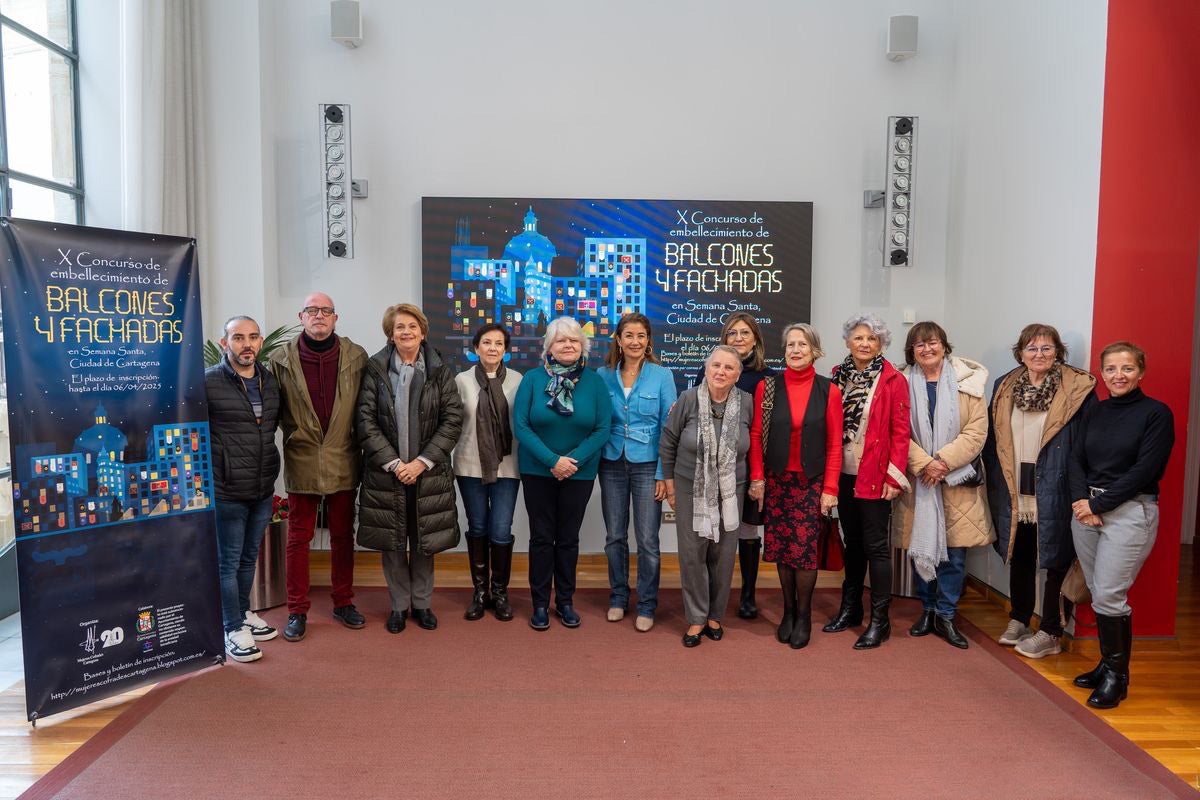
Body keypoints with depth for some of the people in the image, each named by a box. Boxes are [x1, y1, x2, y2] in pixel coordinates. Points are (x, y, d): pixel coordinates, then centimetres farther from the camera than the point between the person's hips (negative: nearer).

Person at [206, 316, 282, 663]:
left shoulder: (270, 381, 6)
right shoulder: (208, 382, -13)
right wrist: (213, 470, -7)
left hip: (264, 489, 6)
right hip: (227, 491, -6)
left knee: (249, 557, 20)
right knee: (228, 561, 6)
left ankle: (244, 613, 37)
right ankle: (234, 629, 20)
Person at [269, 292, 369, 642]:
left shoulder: (356, 357, 0)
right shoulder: (281, 359, -1)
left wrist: (357, 443, -2)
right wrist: (294, 435, -5)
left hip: (344, 462, 1)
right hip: (301, 463, -1)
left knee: (343, 535, 13)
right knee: (298, 538, 8)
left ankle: (343, 603, 27)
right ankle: (297, 611, 20)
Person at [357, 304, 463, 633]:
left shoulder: (440, 371, 1)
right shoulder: (375, 369, -1)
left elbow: (452, 420, -3)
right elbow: (366, 421, -5)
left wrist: (422, 461, -11)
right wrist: (394, 463, -12)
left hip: (428, 471, 0)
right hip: (385, 471, 0)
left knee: (423, 541, 9)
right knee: (392, 541, 8)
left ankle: (422, 603, 26)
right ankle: (399, 605, 24)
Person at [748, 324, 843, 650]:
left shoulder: (828, 391, -2)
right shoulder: (767, 387, 0)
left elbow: (834, 444, -1)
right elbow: (756, 435, 1)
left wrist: (830, 488, -5)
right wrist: (756, 478, -4)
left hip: (811, 482, -1)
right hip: (776, 479, 1)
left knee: (804, 549, -2)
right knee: (781, 548, 7)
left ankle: (804, 615, 17)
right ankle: (788, 610, 24)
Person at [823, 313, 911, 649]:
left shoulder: (894, 381, -5)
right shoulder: (838, 377, 7)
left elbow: (900, 432, -7)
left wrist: (894, 476, -13)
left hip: (875, 476, -5)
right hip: (843, 474, 5)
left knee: (876, 545, 1)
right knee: (852, 541, 16)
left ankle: (879, 620, 11)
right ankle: (850, 608, 29)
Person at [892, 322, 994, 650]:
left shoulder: (967, 382, 0)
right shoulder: (903, 384, 1)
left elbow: (977, 432, -5)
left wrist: (943, 462, -16)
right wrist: (923, 464, -16)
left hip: (957, 481, 0)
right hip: (917, 480, 1)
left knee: (955, 551, 3)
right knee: (920, 548, 8)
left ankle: (946, 615, 17)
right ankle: (927, 610, 24)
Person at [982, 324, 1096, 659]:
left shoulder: (1078, 390, -6)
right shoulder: (1004, 388, 7)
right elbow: (992, 440, 10)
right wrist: (998, 485, 6)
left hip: (1054, 493, -4)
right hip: (1014, 493, 4)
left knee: (1055, 561, 6)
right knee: (1019, 558, 17)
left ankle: (1050, 633, 19)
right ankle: (1019, 619, 33)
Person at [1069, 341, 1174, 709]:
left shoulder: (1157, 413, -5)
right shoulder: (1095, 412, 11)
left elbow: (1144, 470, -12)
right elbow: (1076, 460, 8)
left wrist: (1098, 504, -12)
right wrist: (1081, 500, -9)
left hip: (1130, 512, -5)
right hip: (1087, 509, 5)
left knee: (1108, 596, -7)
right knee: (1098, 593, 10)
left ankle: (1117, 675, 10)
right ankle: (1108, 663, 25)